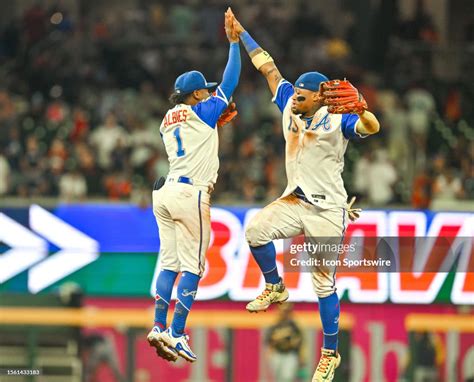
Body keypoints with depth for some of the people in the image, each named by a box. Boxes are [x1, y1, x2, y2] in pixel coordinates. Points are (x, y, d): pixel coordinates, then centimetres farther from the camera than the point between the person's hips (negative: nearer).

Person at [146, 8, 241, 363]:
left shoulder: (169, 120, 19)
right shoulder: (199, 112, -3)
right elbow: (230, 82, -2)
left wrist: (218, 122, 29)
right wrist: (234, 42, 2)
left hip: (166, 193, 8)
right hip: (190, 195, -8)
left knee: (169, 263, 9)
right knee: (192, 267, -6)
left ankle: (160, 327, 1)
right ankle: (176, 334, -12)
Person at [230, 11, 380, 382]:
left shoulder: (337, 121, -13)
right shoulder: (290, 106, 4)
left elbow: (373, 128, -31)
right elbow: (268, 66, 10)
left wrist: (360, 109, -53)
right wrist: (241, 34, 11)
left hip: (327, 210, -6)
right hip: (294, 202, 6)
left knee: (324, 283, -5)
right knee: (256, 229, -22)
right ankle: (275, 288, 3)